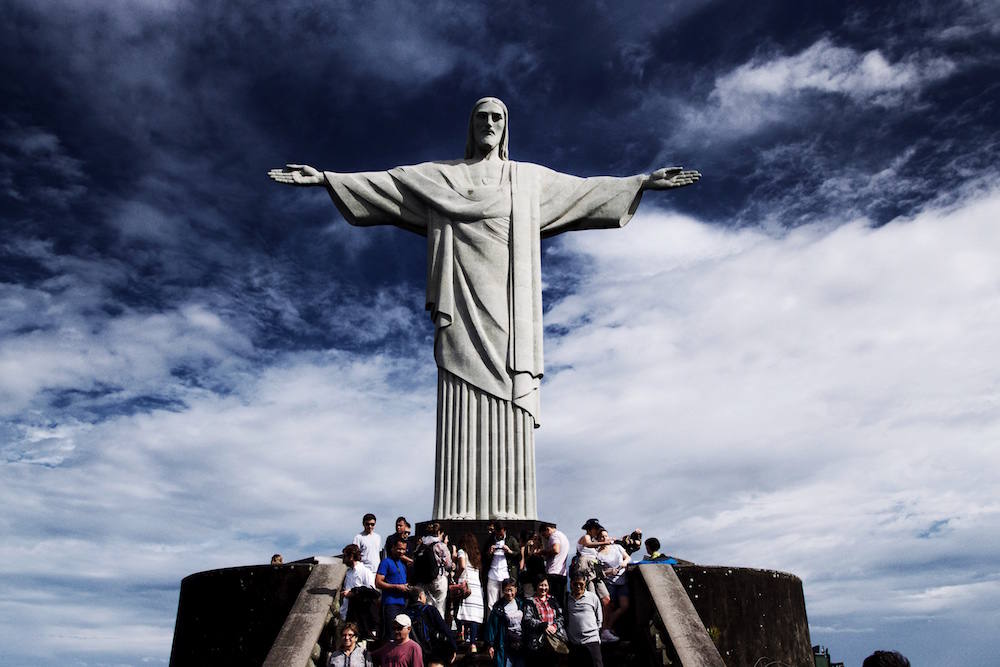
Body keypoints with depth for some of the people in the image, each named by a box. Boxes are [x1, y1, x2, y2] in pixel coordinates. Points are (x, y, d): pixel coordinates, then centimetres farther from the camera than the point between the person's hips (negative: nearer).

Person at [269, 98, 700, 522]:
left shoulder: (529, 178, 23)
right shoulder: (441, 175, 19)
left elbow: (585, 189, 23)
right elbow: (382, 182, 14)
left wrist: (643, 182, 20)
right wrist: (325, 178, 6)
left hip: (506, 302, 1)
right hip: (463, 300, -1)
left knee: (507, 400, -8)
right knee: (463, 404, -11)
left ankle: (507, 514, -10)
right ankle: (459, 516, -14)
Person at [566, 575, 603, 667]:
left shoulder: (593, 597, 5)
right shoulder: (567, 599, 10)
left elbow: (599, 620, 10)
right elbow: (564, 619, 14)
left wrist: (594, 632, 6)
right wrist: (567, 634, 7)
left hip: (591, 641, -2)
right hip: (573, 643, 2)